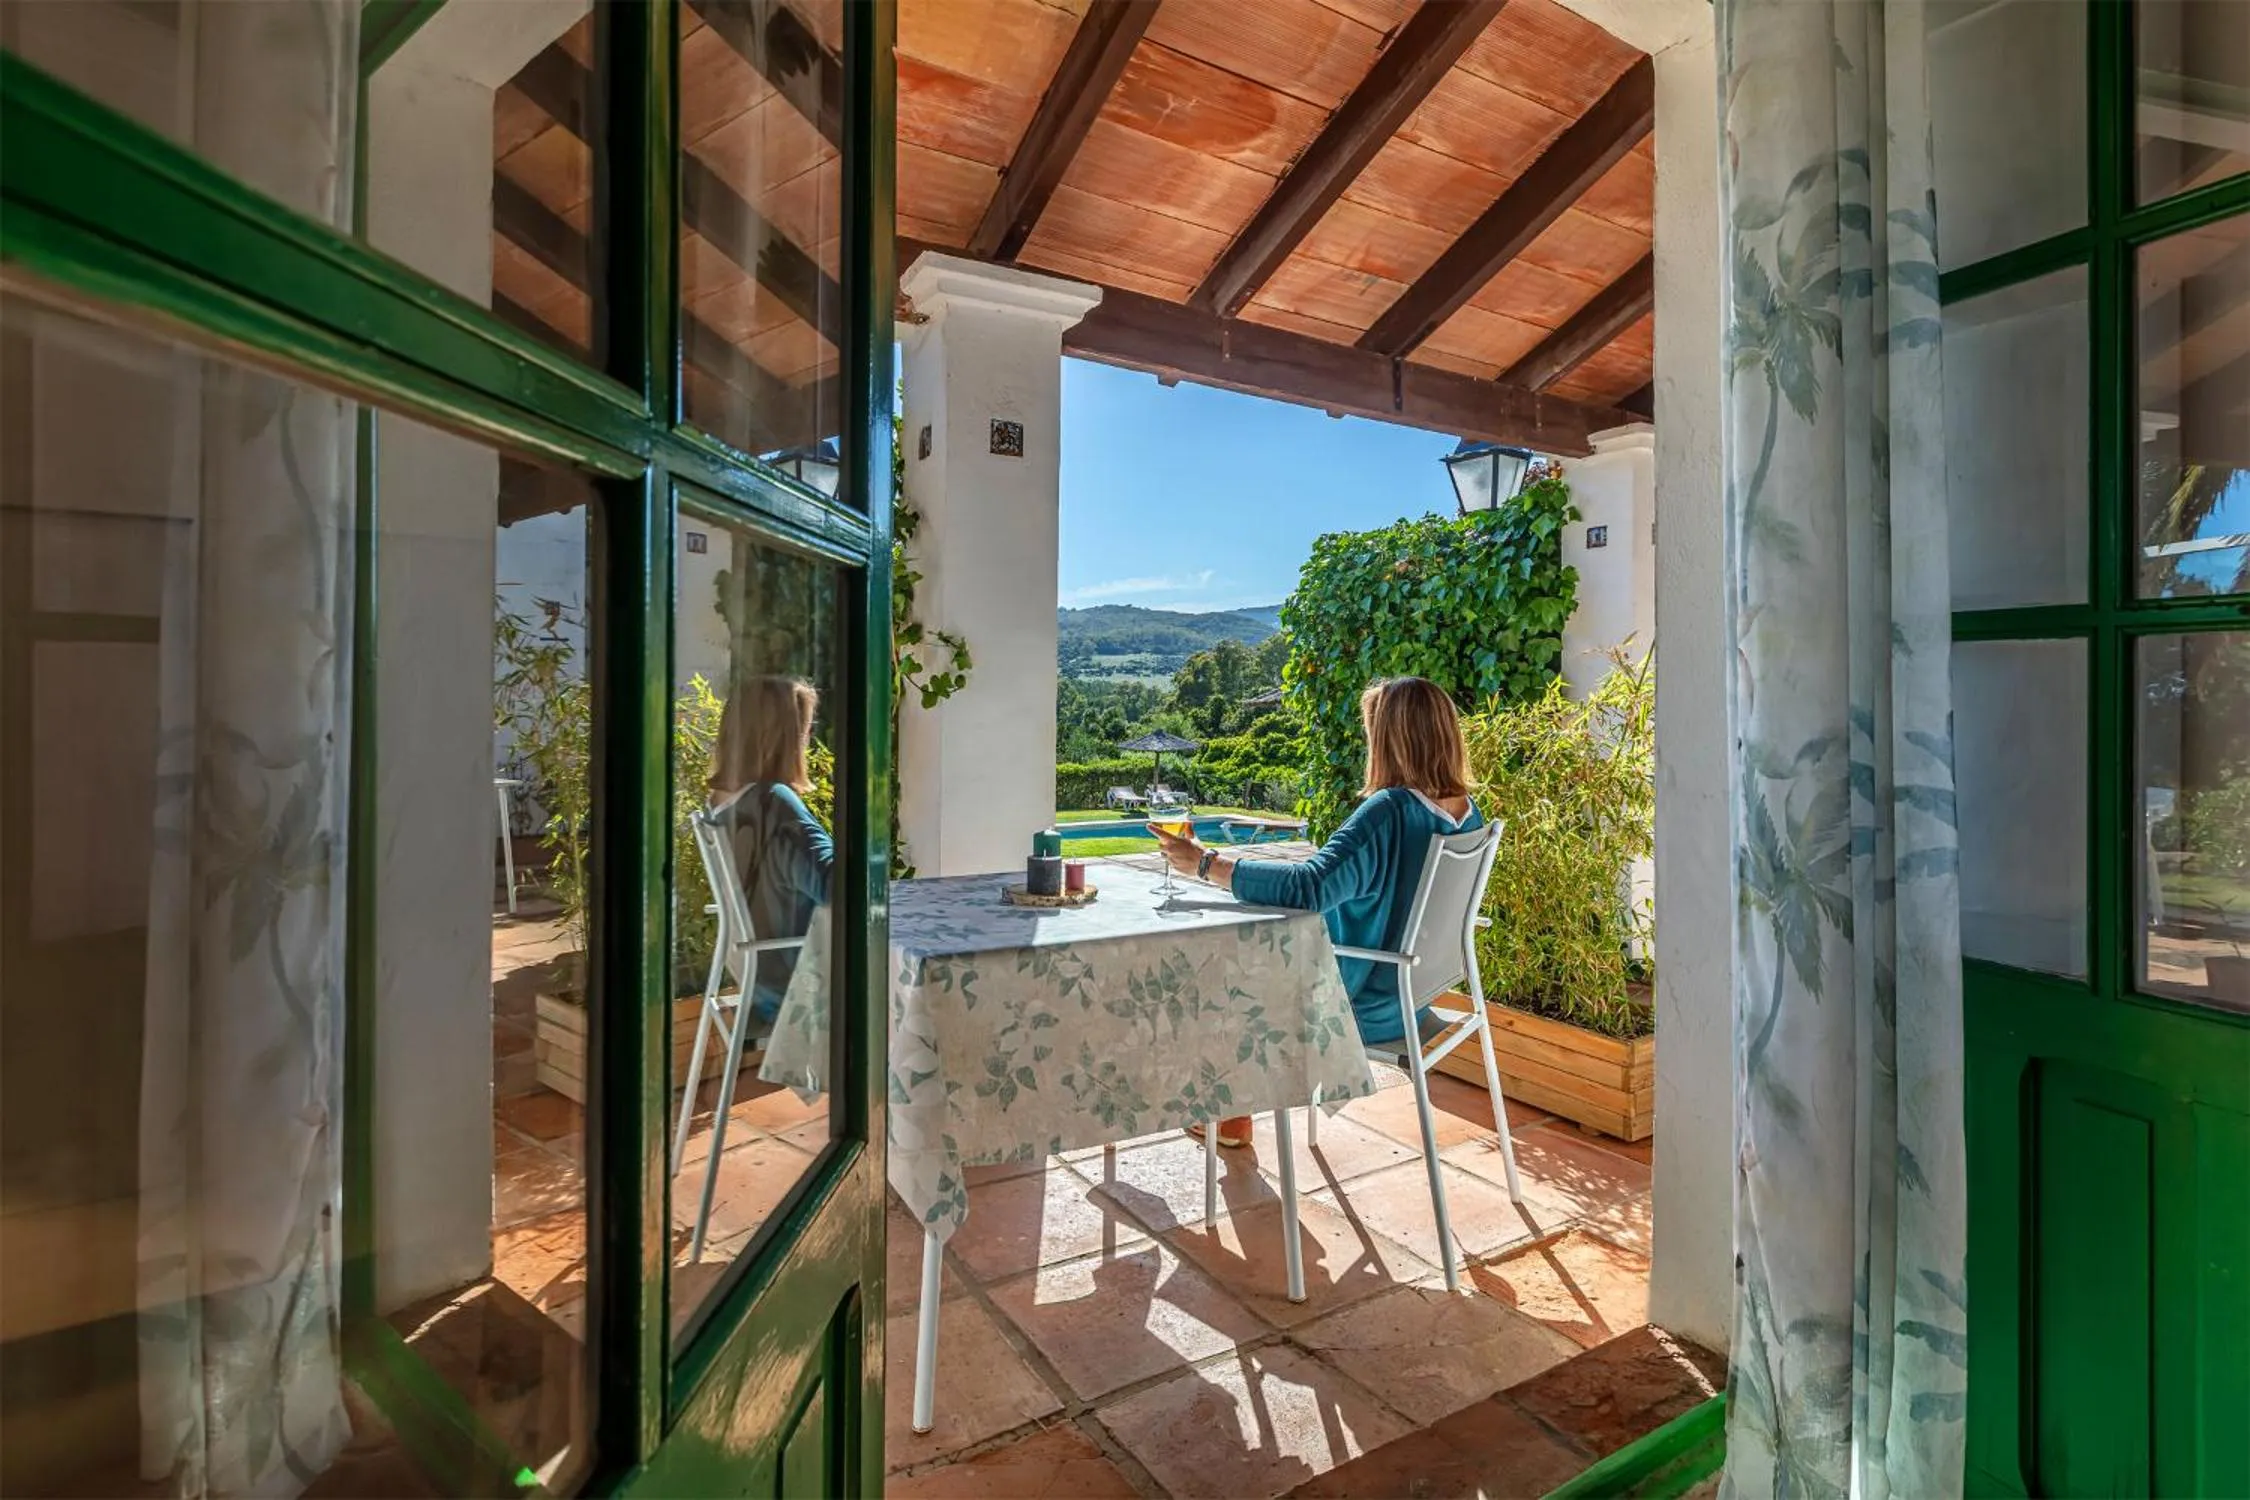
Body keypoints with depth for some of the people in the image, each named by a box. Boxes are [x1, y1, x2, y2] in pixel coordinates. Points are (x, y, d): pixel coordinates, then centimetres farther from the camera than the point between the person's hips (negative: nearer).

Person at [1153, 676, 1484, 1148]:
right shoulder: (1466, 812, -3)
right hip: (1413, 994, 8)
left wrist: (1206, 863, -31)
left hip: (1365, 1009, -8)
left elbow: (1306, 888, -38)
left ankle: (1233, 1118, 31)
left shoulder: (1388, 812, -30)